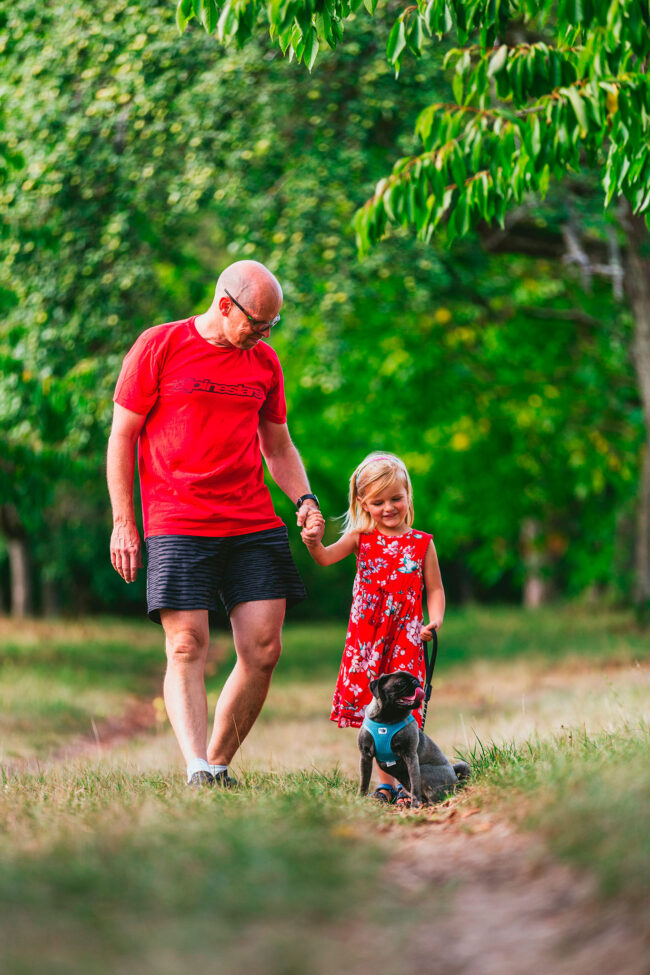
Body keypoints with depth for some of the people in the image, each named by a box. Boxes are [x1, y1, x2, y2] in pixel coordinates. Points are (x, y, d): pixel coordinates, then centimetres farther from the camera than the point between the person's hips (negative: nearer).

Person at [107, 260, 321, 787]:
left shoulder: (264, 360, 13)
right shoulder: (159, 346, 0)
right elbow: (122, 436, 3)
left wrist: (304, 498, 5)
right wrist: (124, 522, -3)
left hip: (255, 526, 4)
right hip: (178, 524, -4)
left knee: (263, 650, -4)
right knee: (188, 648, -13)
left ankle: (218, 764, 7)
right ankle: (196, 770, -21)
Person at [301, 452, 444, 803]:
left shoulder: (421, 543, 6)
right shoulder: (361, 538, 6)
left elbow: (434, 589, 10)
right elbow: (326, 558, -10)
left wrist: (434, 621, -8)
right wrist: (314, 542, -32)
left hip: (405, 636, -1)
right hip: (366, 637, 1)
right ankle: (385, 783, 8)